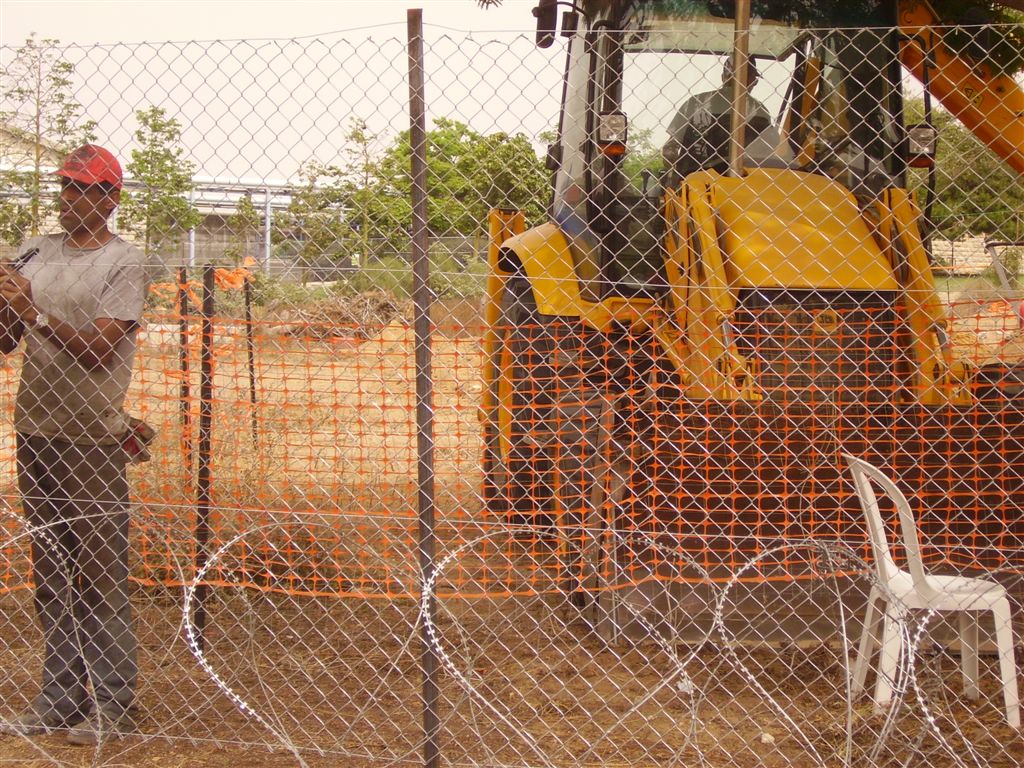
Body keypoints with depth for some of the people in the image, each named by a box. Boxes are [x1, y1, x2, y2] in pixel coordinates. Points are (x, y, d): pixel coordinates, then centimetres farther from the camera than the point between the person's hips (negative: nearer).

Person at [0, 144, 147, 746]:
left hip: (93, 440, -6)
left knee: (99, 574, -4)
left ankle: (111, 705, 5)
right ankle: (61, 700, 19)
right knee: (50, 572, 11)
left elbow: (98, 349, -16)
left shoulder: (123, 263, -6)